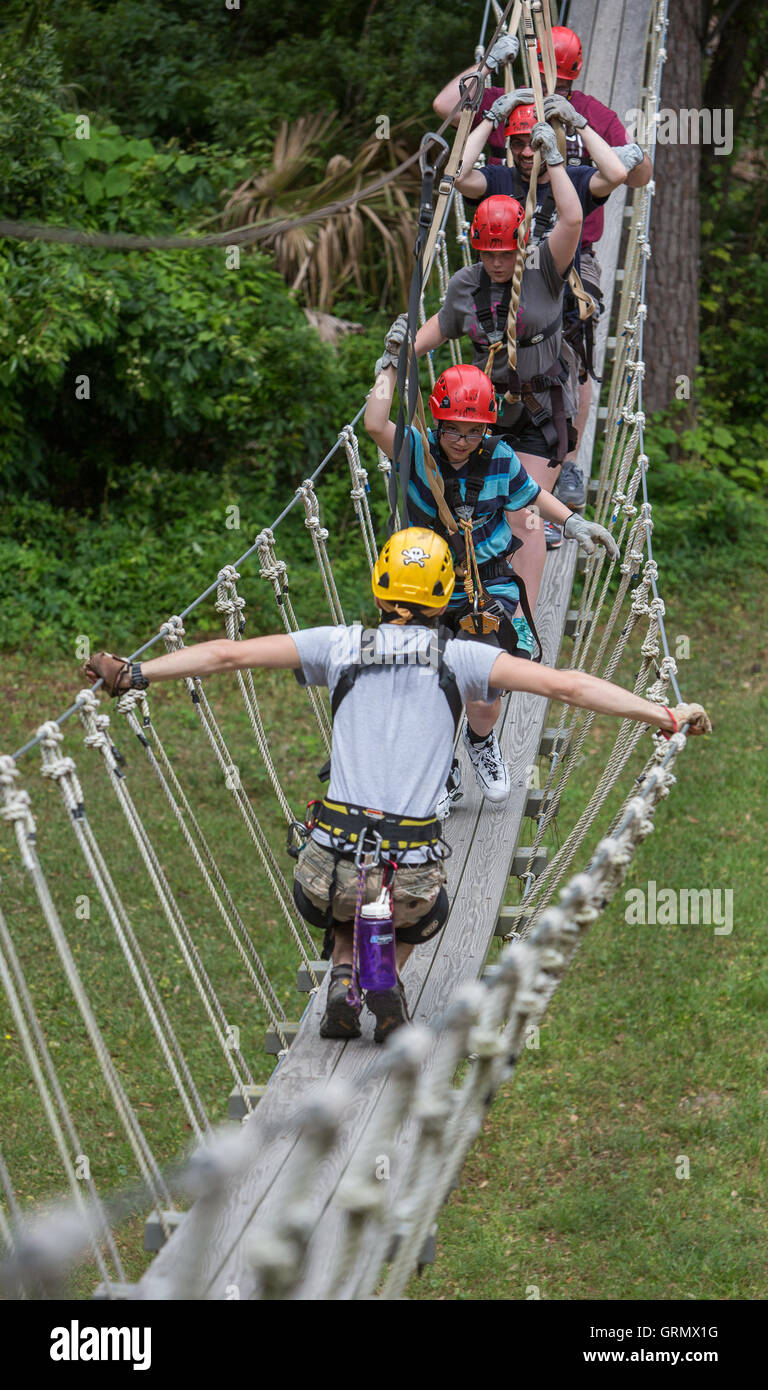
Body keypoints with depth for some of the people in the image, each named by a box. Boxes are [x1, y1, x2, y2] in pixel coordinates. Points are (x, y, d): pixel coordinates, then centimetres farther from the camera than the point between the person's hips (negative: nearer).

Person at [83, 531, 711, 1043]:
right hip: (412, 868, -1)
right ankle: (388, 979, 9)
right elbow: (564, 684, -1)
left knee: (347, 908, 38)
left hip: (331, 871, 1)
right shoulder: (459, 657, 3)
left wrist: (136, 672, 11)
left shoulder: (341, 645, 6)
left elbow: (230, 654, 5)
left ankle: (344, 980, 13)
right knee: (423, 912, 35)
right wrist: (665, 715, 3)